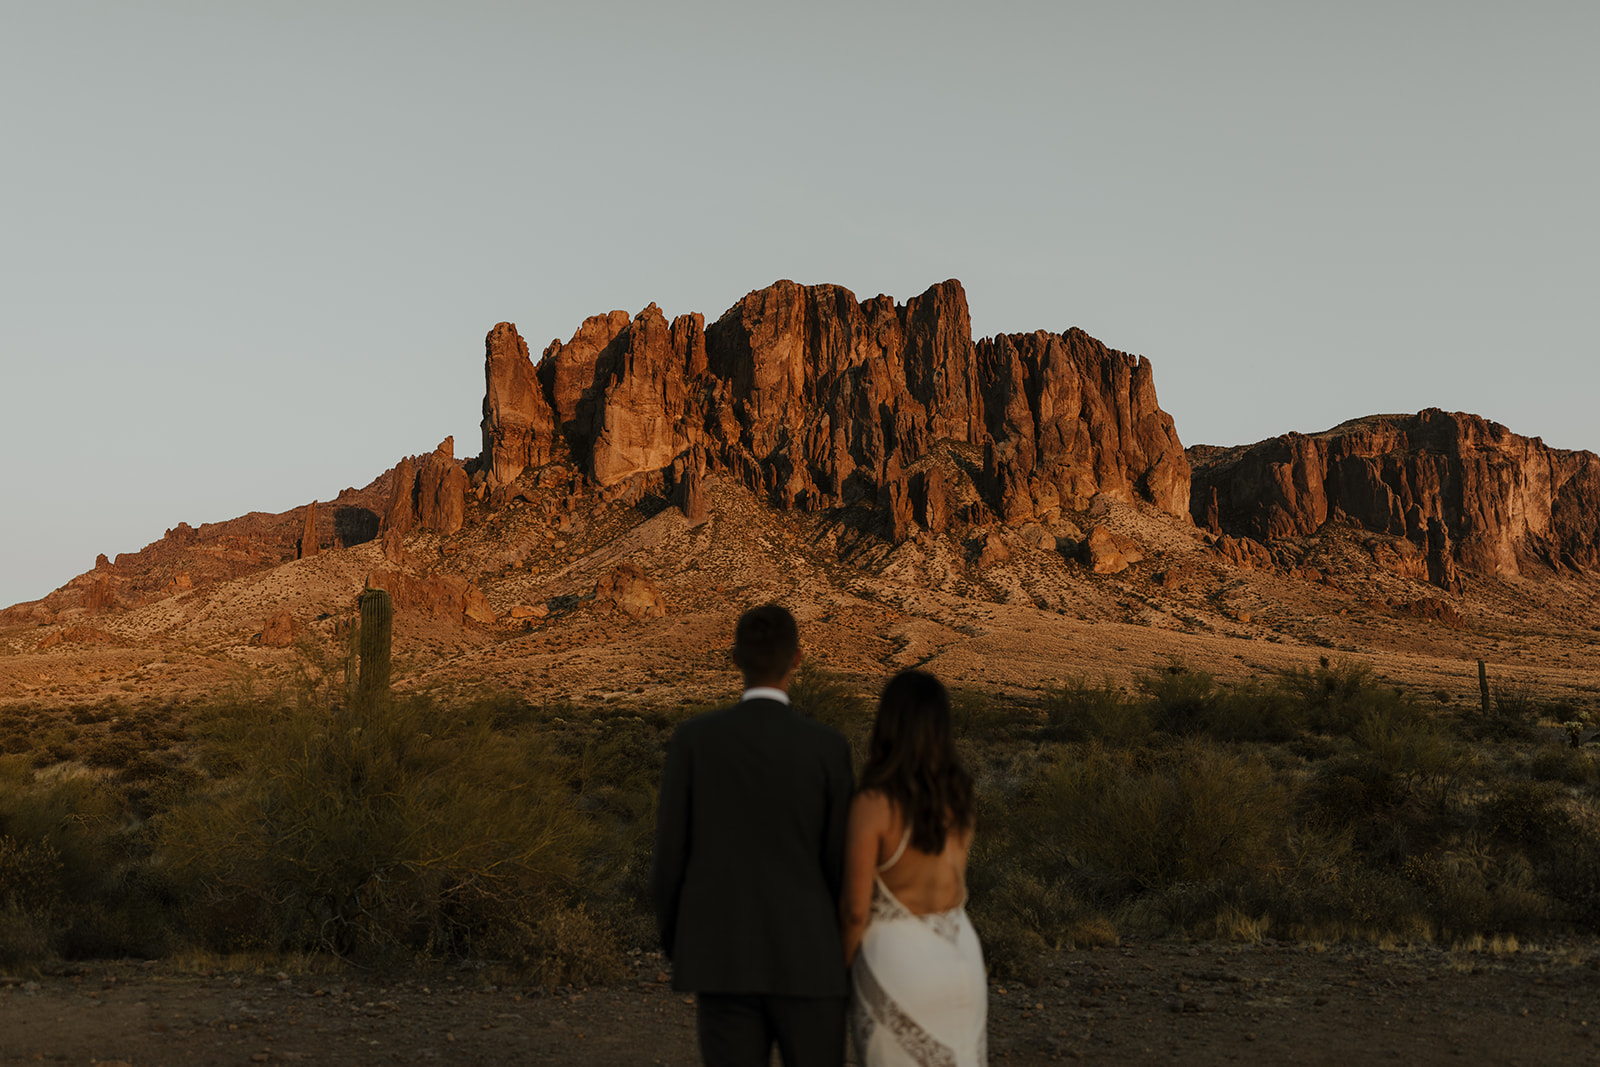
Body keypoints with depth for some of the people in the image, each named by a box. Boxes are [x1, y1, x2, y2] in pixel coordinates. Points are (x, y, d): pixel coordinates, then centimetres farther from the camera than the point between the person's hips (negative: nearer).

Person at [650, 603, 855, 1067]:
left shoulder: (692, 738, -6)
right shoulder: (829, 748, -8)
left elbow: (670, 855, -3)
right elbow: (842, 863, -3)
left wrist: (675, 947, 13)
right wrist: (848, 957, 13)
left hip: (722, 956, 1)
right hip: (804, 958, -1)